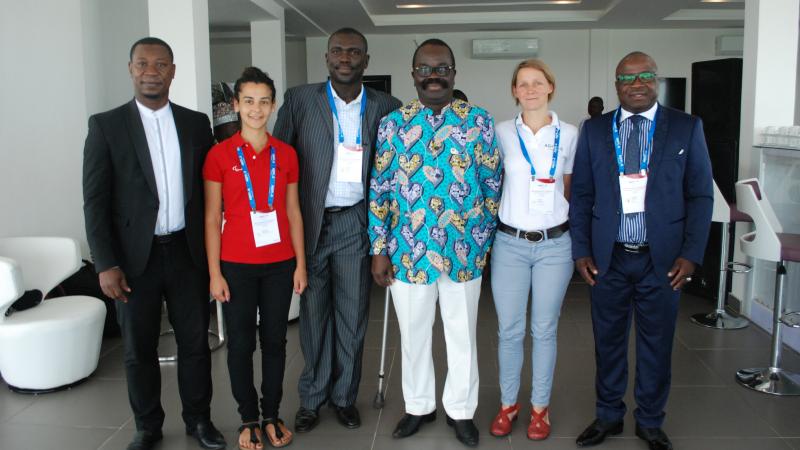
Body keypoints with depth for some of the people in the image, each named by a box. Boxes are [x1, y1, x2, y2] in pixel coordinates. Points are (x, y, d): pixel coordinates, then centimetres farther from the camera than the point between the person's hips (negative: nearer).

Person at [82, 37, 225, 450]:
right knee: (139, 348, 11)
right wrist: (106, 264, -10)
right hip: (135, 258, -1)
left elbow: (210, 190, 8)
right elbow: (95, 201, -4)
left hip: (188, 253, 2)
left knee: (195, 342, 10)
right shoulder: (106, 125, -2)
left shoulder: (196, 123, 6)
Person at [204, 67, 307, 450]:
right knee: (240, 342, 7)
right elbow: (212, 218, -2)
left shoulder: (286, 154, 4)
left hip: (279, 264, 2)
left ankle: (271, 415, 26)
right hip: (236, 265, -2)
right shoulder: (220, 155, -3)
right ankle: (248, 419, 24)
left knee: (274, 339, 10)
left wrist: (300, 263, 4)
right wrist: (215, 273, -6)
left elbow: (293, 212, 7)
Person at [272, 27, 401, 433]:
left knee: (352, 315, 9)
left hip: (355, 223, 1)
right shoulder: (299, 99, 0)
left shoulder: (385, 107, 3)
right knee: (313, 312, 9)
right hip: (311, 222, -1)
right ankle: (312, 397, 26)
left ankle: (344, 395, 26)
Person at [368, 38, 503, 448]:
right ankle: (418, 406, 35)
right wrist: (379, 250, -1)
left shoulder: (479, 121, -1)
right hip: (408, 251, 1)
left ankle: (460, 410, 32)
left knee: (462, 335, 13)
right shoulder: (393, 123, 1)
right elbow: (379, 189, 1)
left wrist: (485, 241, 2)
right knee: (413, 334, 14)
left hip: (464, 251, 0)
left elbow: (492, 184, 3)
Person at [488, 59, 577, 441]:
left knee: (544, 330, 9)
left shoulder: (569, 134, 1)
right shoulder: (502, 133, 0)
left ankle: (540, 407, 25)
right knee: (509, 330, 7)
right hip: (510, 243, 0)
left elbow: (570, 189, 11)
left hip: (554, 245, 0)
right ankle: (508, 403, 26)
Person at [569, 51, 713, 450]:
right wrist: (581, 251, -3)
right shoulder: (594, 130, 4)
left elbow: (700, 195, 0)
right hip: (608, 258, 1)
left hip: (663, 259, -1)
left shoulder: (687, 128, 1)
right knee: (608, 342, 12)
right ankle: (608, 416, 31)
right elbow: (581, 194, 4)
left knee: (656, 345, 12)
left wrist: (691, 254, -8)